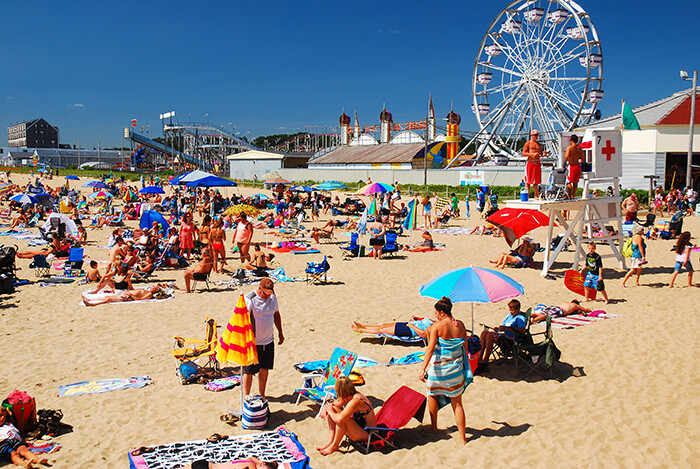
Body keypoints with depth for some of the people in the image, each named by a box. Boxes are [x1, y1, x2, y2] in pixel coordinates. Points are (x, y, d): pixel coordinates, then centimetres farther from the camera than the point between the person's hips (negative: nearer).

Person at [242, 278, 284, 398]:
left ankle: (262, 395, 30)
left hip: (269, 341, 6)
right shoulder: (249, 299, -16)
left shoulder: (272, 297, 4)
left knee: (265, 369, 14)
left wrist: (280, 333, 20)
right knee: (249, 371, 3)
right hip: (253, 342, -6)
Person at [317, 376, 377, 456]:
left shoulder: (355, 401, -30)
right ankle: (330, 441, -5)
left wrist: (330, 411, -20)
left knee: (342, 420, -33)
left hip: (367, 433, -9)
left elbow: (340, 419, -40)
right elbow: (333, 404, 14)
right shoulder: (348, 395, -2)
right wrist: (325, 408, -8)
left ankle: (334, 446, -11)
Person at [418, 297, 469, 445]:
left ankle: (434, 427, 35)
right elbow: (465, 346, 9)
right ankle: (463, 438, 10)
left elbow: (431, 348, -23)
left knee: (432, 395, 23)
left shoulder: (437, 326, -16)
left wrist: (423, 368, -25)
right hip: (457, 368, 4)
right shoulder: (460, 325, -2)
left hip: (438, 368, -4)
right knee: (457, 403, 11)